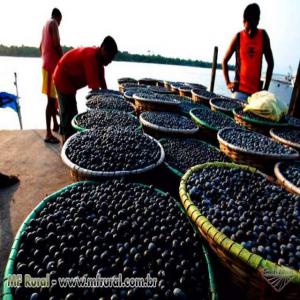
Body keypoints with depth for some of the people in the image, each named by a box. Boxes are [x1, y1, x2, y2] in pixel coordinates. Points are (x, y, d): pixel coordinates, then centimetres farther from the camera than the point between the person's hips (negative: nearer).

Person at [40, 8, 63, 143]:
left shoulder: (46, 25, 22)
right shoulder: (53, 23, -7)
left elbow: (41, 47, 28)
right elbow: (56, 45, -19)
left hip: (47, 64, 10)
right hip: (52, 65, -10)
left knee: (54, 96, 18)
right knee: (51, 98, -13)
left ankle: (55, 124, 31)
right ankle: (48, 134, -13)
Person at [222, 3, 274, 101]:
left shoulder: (263, 35, 4)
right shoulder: (238, 37, -1)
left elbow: (270, 63, 8)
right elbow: (225, 60, 5)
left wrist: (266, 87, 3)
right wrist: (228, 82, -4)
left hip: (256, 89, 2)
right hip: (240, 88, -2)